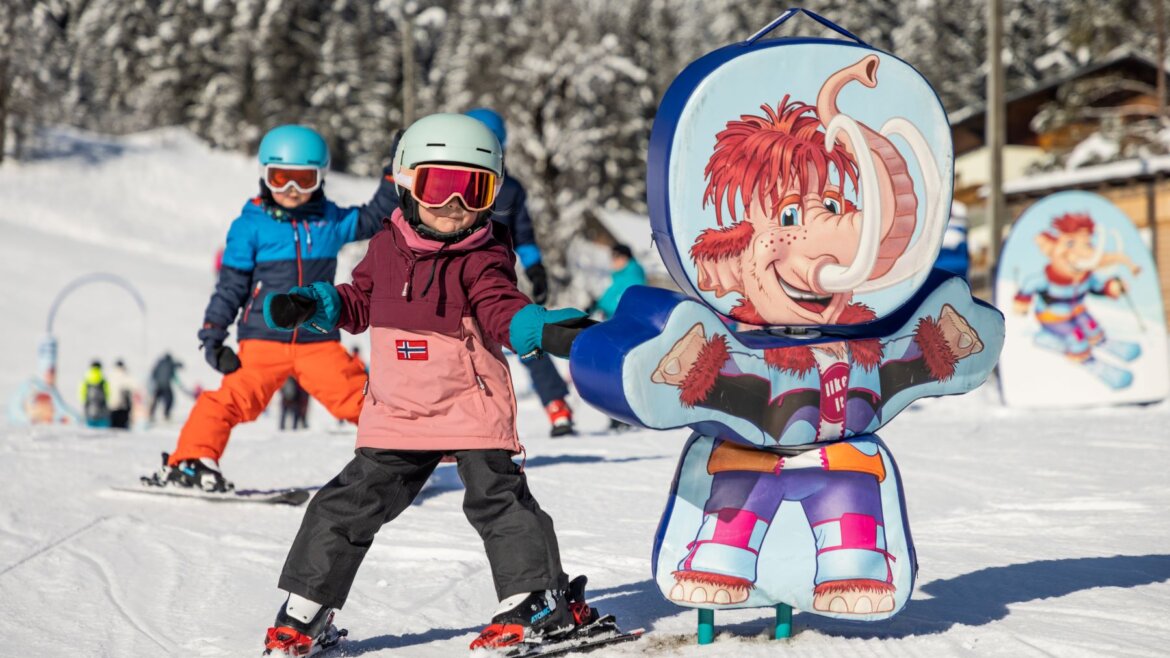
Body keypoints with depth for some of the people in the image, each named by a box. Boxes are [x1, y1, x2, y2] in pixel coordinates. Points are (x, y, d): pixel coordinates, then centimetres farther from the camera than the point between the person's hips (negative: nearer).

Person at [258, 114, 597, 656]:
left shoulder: (483, 258, -9)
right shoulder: (386, 249, 5)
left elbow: (501, 309, -22)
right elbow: (358, 302, 20)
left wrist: (540, 328, -43)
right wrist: (310, 306, 5)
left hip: (472, 407, -4)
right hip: (395, 413, 4)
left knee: (496, 498, -7)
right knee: (351, 503, 6)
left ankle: (540, 597, 7)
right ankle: (306, 609, 16)